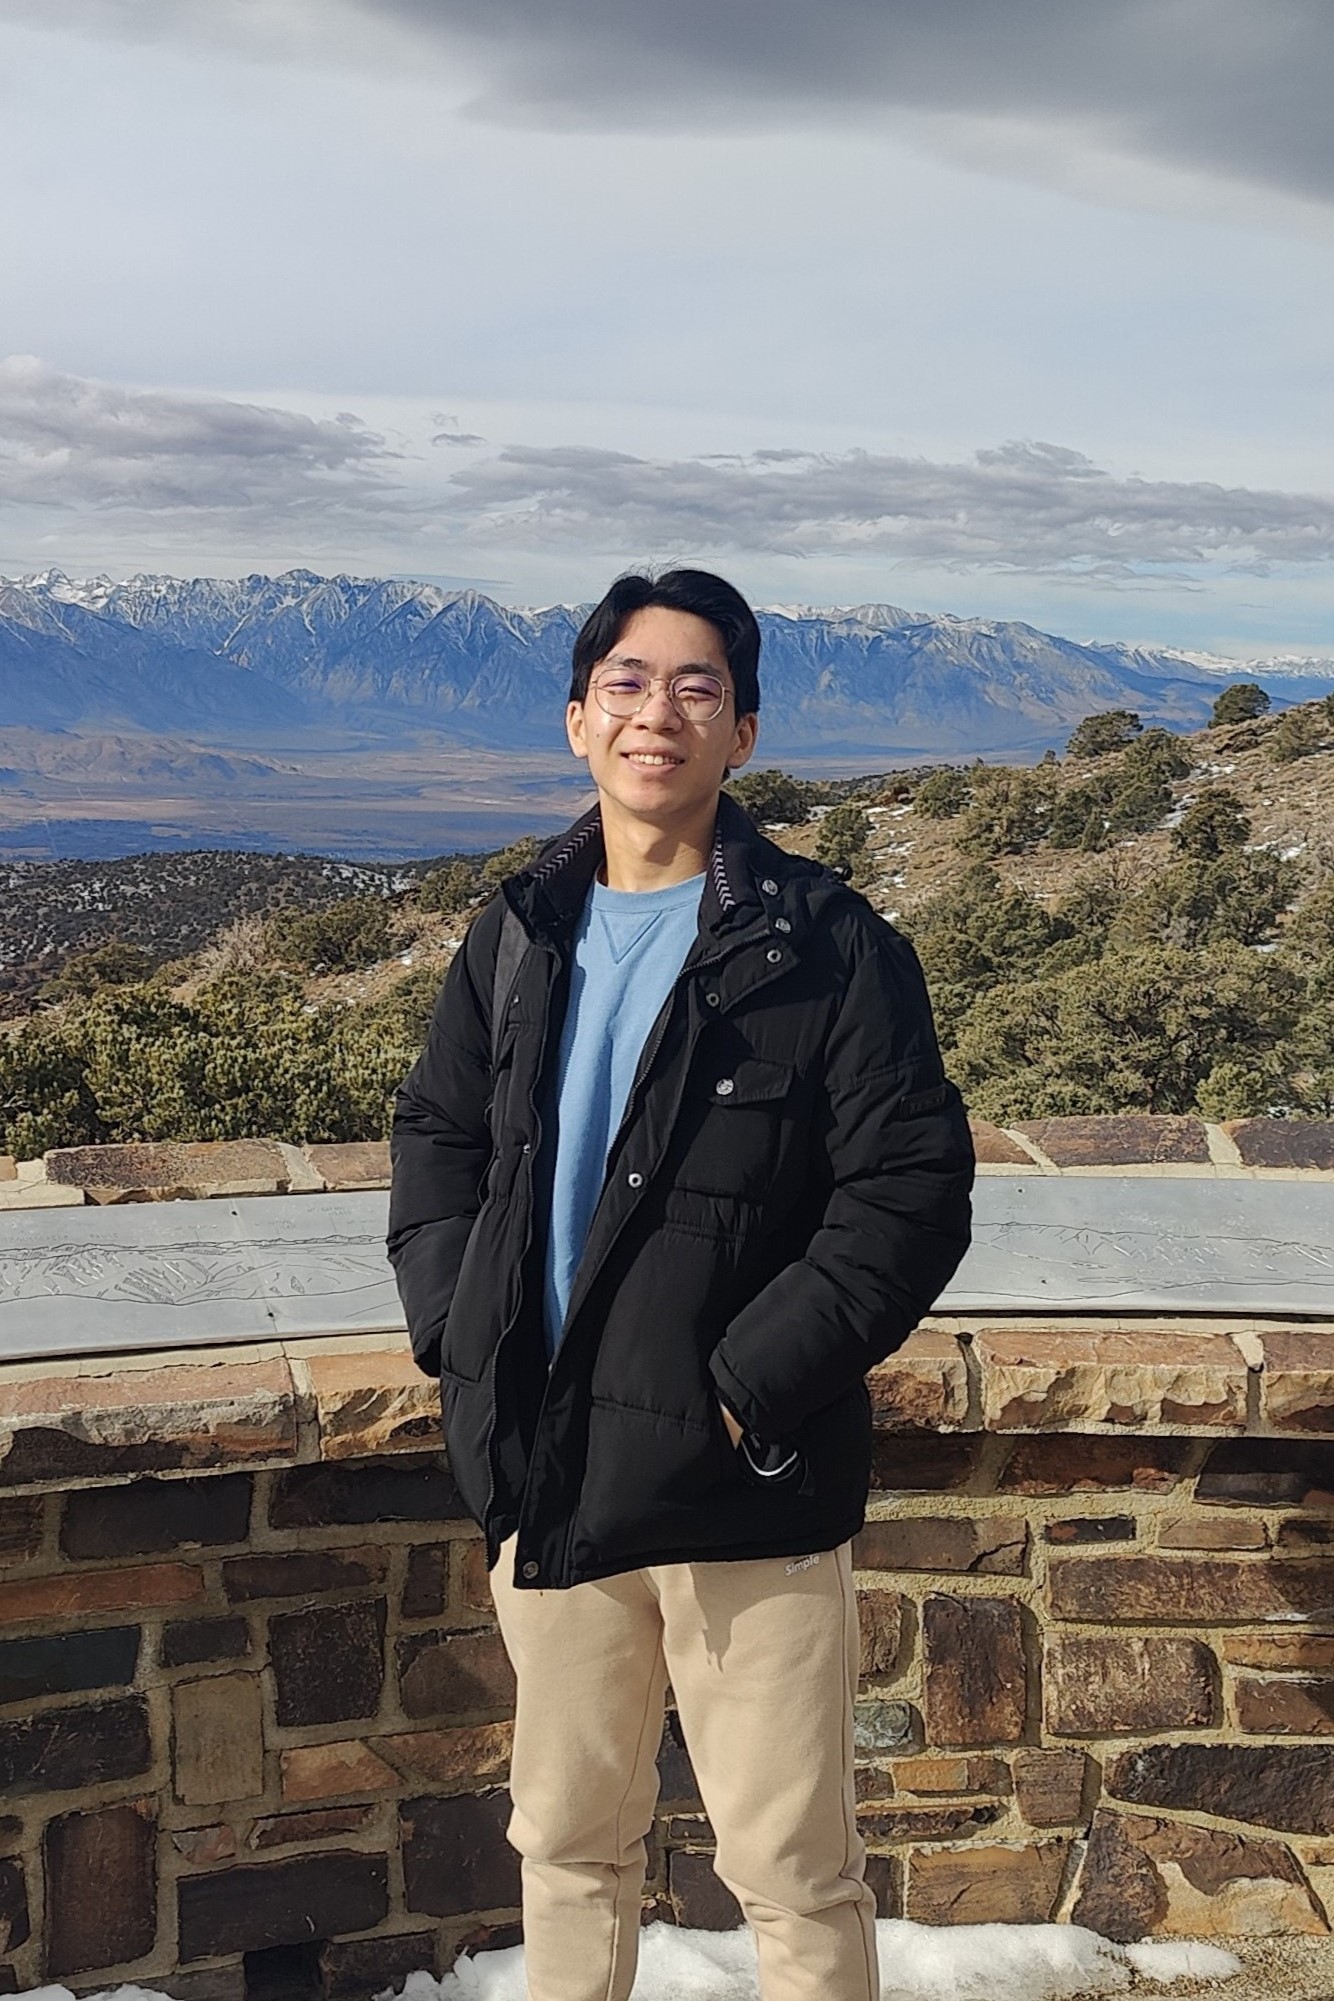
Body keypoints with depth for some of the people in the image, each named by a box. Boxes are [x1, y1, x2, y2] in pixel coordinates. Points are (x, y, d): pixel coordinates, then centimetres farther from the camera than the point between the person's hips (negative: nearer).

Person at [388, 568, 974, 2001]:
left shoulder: (825, 948, -9)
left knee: (792, 1869, 8)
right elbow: (436, 1144, 15)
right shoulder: (516, 938, 7)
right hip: (545, 1478, 5)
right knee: (568, 1840, 21)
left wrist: (750, 1385, -17)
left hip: (745, 1490, -4)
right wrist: (463, 1337, 0)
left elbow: (912, 1192, -12)